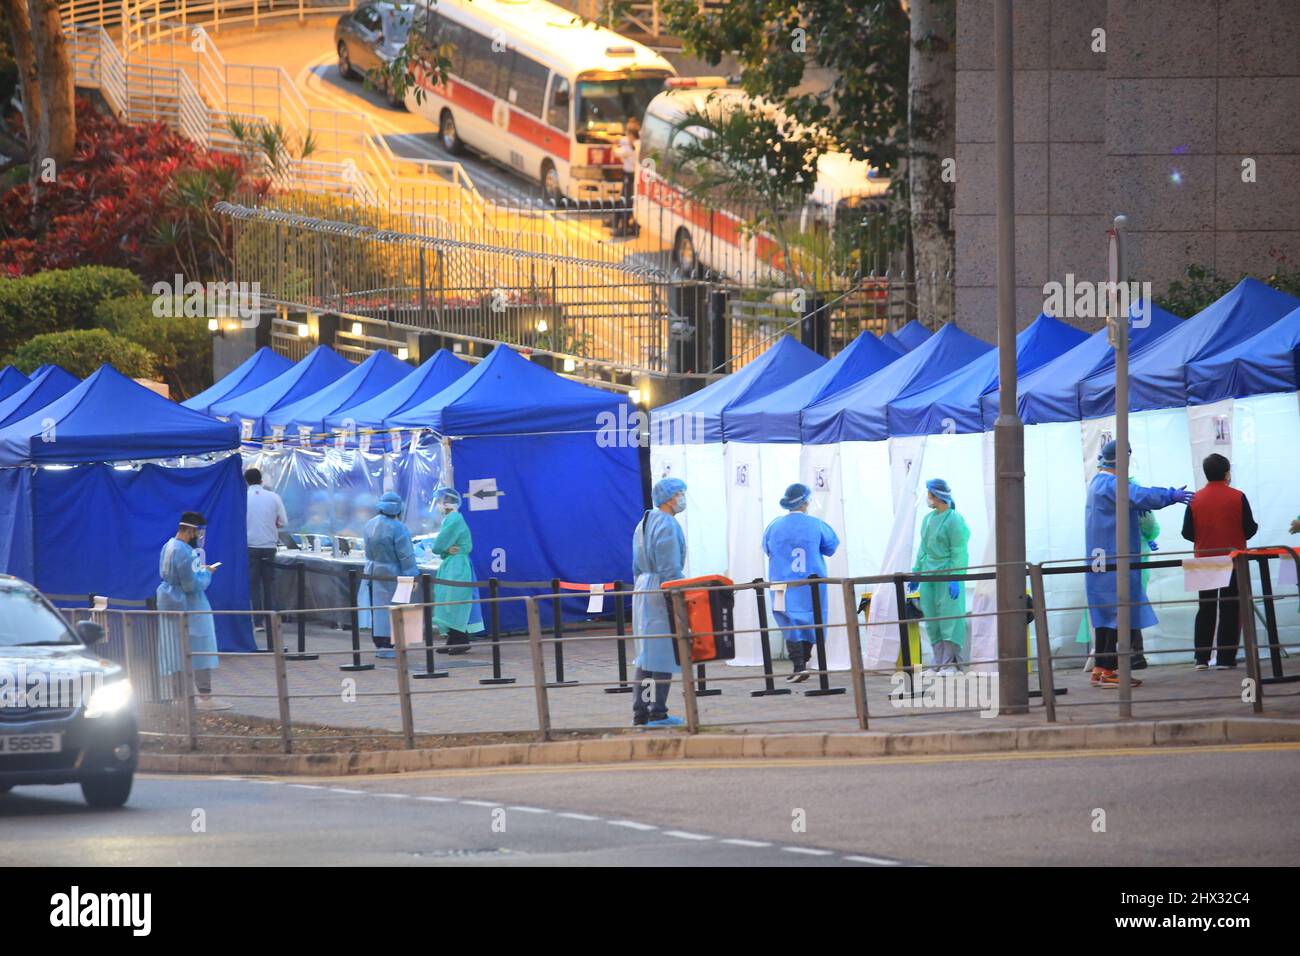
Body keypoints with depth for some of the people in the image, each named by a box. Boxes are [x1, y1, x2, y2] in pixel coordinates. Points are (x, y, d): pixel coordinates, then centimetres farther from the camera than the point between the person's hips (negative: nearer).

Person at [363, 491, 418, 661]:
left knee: (378, 608, 13)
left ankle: (379, 644, 19)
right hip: (392, 574, -7)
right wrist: (412, 575, -11)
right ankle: (387, 646, -1)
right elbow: (406, 555, -17)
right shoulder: (397, 528, -20)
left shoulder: (370, 524, 2)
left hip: (373, 571, 7)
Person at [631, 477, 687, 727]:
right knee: (664, 654, -6)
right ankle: (657, 713, -7)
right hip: (662, 592, -9)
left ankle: (640, 712, 10)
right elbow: (670, 569, -18)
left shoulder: (644, 524, 16)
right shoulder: (667, 526, -13)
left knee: (645, 655, 11)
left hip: (642, 590, 9)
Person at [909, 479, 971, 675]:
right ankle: (939, 662, 11)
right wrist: (916, 572, 16)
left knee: (950, 617, -7)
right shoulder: (928, 519, 13)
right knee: (932, 620, 7)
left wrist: (954, 579, -19)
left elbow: (959, 553, -14)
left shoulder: (954, 520, -11)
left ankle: (951, 663, -4)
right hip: (929, 574, 8)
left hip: (947, 575, -8)